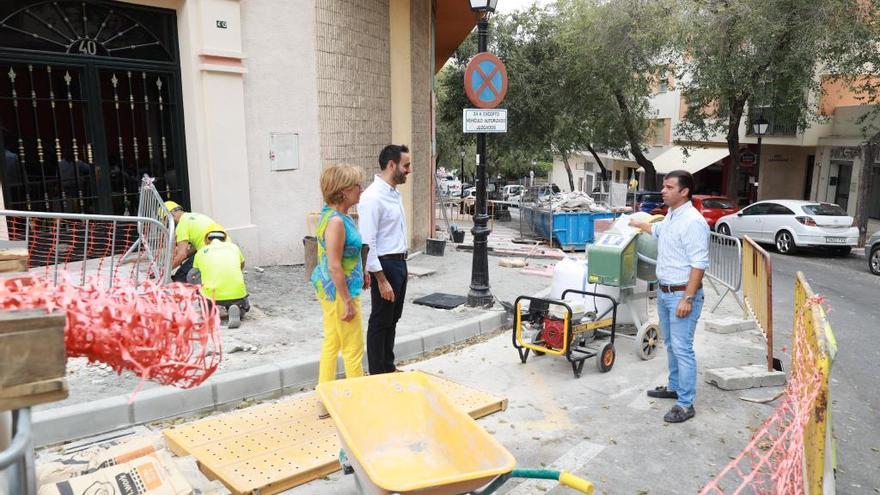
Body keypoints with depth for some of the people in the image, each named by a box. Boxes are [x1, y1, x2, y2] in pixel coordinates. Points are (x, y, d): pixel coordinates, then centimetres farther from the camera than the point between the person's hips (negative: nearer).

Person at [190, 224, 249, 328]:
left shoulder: (201, 252, 17)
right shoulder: (233, 247, 19)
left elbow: (195, 275, 34)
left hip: (212, 296, 0)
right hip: (237, 295, 0)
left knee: (191, 274, 24)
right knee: (244, 307, 34)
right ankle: (235, 308, -2)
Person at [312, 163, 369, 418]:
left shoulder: (336, 215, 6)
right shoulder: (336, 221, -24)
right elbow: (334, 266, -25)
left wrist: (359, 271, 16)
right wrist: (347, 302, -21)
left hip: (329, 289, 10)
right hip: (338, 291, -10)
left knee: (331, 343, 19)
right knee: (353, 349, 5)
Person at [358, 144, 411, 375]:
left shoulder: (395, 193, 9)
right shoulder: (373, 197, -20)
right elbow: (367, 243, -22)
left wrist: (402, 266, 17)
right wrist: (382, 280, -23)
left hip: (399, 263, 9)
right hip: (385, 265, -9)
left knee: (392, 319, 19)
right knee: (380, 322, 4)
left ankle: (389, 368, 34)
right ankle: (376, 375, 19)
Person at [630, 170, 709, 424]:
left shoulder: (693, 222, -20)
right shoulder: (671, 216, 10)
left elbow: (699, 264, -23)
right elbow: (657, 230, 36)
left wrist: (688, 299, -26)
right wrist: (637, 224, 52)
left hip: (682, 294, -10)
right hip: (664, 291, 10)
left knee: (682, 349, -6)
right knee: (671, 344, 20)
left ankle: (685, 404, 2)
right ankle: (674, 387, 35)